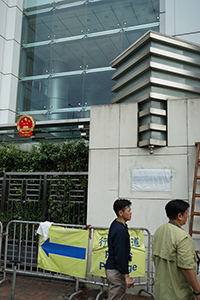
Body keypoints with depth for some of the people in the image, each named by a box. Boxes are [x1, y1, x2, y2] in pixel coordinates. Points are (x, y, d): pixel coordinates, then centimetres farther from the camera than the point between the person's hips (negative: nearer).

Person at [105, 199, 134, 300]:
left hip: (110, 268, 10)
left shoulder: (115, 224, 7)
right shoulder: (121, 230, -23)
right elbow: (120, 255, -24)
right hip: (116, 271, -10)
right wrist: (127, 276, -20)